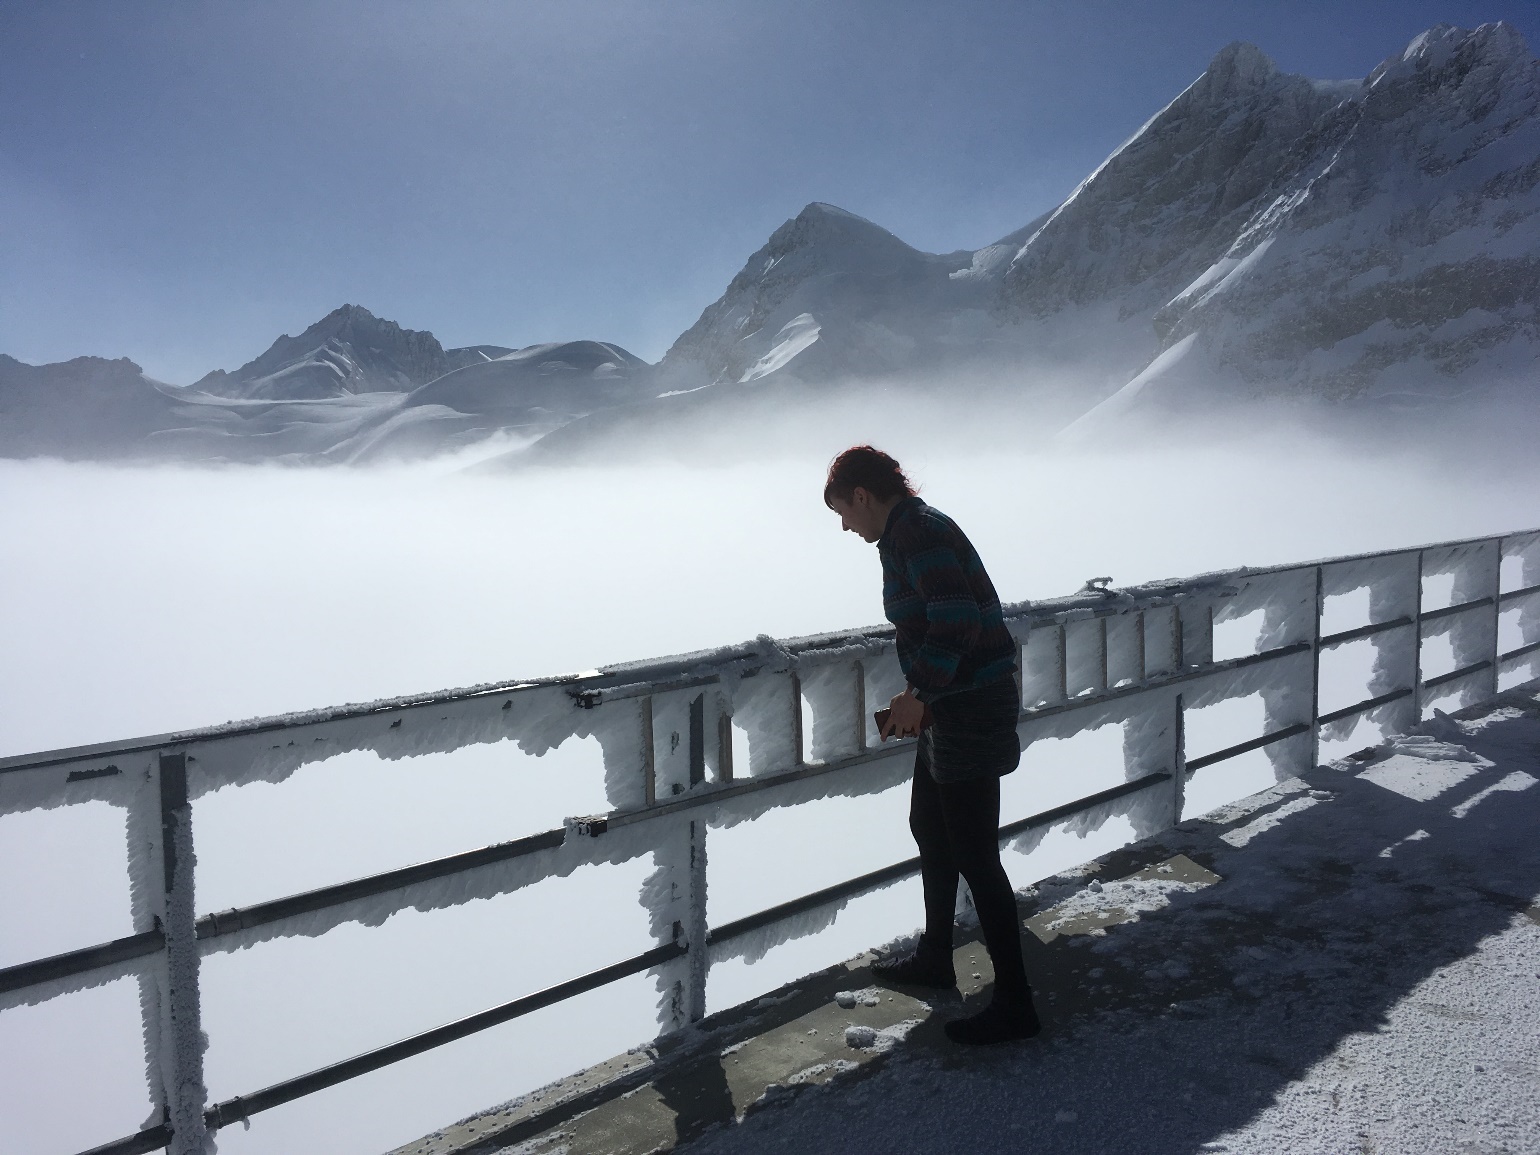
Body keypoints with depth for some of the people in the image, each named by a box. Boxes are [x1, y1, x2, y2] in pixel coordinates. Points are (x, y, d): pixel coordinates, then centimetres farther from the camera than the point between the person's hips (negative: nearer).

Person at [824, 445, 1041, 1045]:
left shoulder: (917, 532, -18)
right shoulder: (911, 530, 14)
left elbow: (956, 622, -29)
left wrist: (918, 694, -19)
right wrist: (918, 694, 16)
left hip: (972, 708, -11)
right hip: (950, 704, 11)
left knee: (974, 853, -3)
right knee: (929, 826, 22)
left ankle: (1014, 1003, 9)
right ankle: (934, 958, 38)